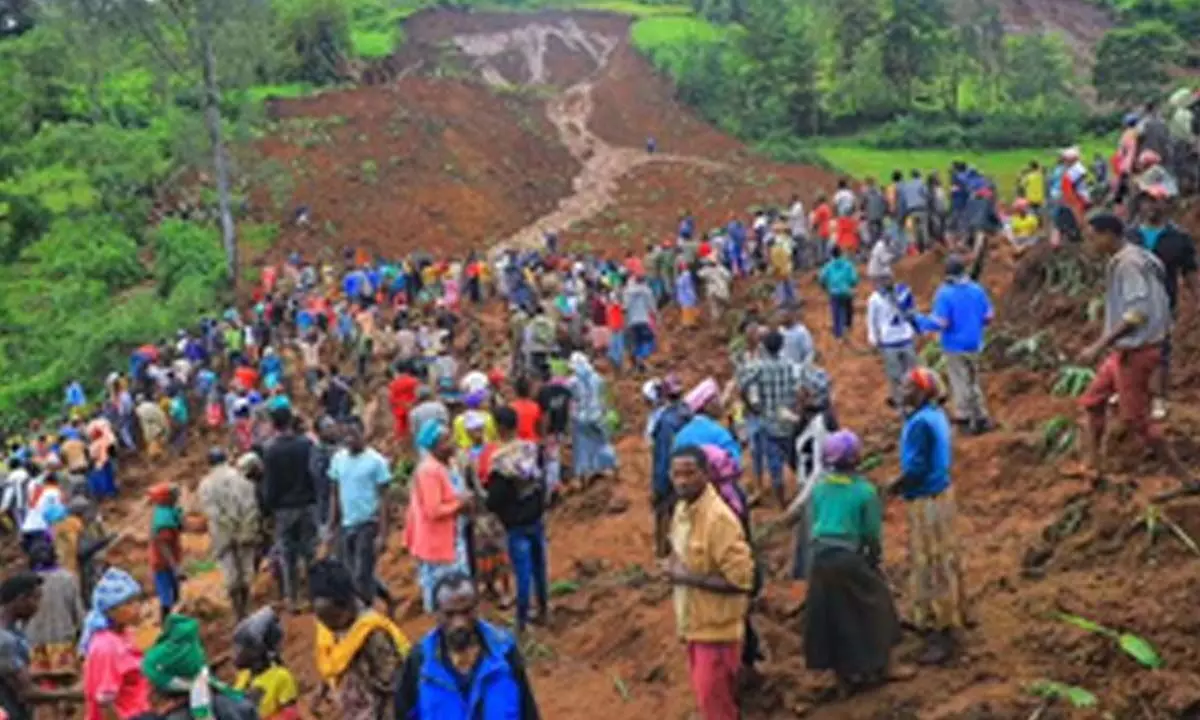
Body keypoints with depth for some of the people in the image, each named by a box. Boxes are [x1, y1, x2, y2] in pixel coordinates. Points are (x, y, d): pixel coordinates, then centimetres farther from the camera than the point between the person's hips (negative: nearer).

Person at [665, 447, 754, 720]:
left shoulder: (719, 518, -25)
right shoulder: (682, 509, 3)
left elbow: (740, 579, -26)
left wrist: (688, 578, -24)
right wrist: (674, 568, 0)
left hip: (716, 627, -9)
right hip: (694, 623, 9)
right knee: (708, 696, 21)